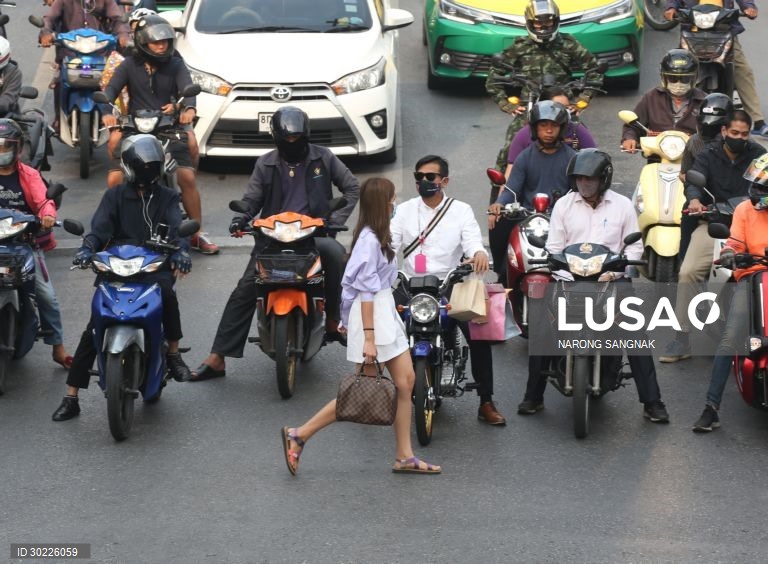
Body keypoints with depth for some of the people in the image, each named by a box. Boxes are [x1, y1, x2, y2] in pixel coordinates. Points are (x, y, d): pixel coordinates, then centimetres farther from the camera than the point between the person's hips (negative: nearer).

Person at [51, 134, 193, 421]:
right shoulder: (115, 196, 12)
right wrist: (87, 247, -24)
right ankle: (70, 398, -8)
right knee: (92, 331, -11)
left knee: (167, 292, -36)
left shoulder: (167, 197, 13)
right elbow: (100, 228, -1)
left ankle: (173, 352, -14)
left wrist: (181, 251, -26)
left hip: (155, 267, 0)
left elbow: (177, 228, -3)